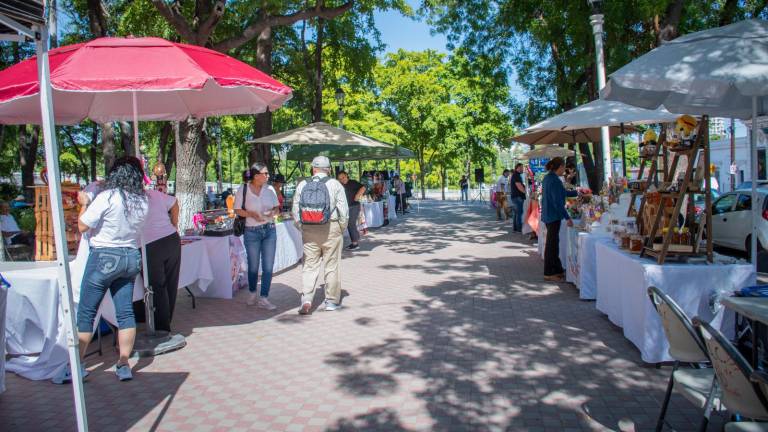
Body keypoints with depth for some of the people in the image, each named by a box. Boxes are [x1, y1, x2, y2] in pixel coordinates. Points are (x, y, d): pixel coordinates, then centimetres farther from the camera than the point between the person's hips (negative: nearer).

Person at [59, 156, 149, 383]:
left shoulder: (106, 198, -17)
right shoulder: (143, 201, 0)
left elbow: (82, 226, -11)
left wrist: (84, 204, 6)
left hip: (105, 257, -5)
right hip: (131, 257, 5)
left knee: (86, 313, 6)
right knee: (125, 311, 9)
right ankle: (124, 365, 13)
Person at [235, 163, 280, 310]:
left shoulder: (269, 189, 3)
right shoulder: (243, 189, -5)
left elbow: (277, 208, 11)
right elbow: (237, 210, -1)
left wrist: (273, 212, -12)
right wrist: (251, 214, -17)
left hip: (270, 230, 3)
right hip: (252, 232, -3)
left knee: (268, 266, -2)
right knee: (253, 266, 7)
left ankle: (263, 299, 5)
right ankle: (252, 293, 32)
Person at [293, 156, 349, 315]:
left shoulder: (302, 185, 2)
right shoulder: (335, 185, -4)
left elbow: (296, 209, 4)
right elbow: (343, 210, -4)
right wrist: (342, 228, 9)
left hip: (308, 229, 2)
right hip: (331, 228, -2)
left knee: (309, 266, 8)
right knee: (332, 265, 9)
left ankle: (306, 299, -3)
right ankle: (332, 301, 17)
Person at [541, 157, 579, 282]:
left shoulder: (548, 177, 12)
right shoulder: (555, 180, -19)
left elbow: (562, 193, 26)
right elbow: (558, 201, -22)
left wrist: (576, 193, 34)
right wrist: (567, 217, -19)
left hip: (548, 214, 10)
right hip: (554, 215, -10)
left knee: (552, 242, 16)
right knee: (552, 244, -3)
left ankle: (558, 269, 26)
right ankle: (549, 273, 4)